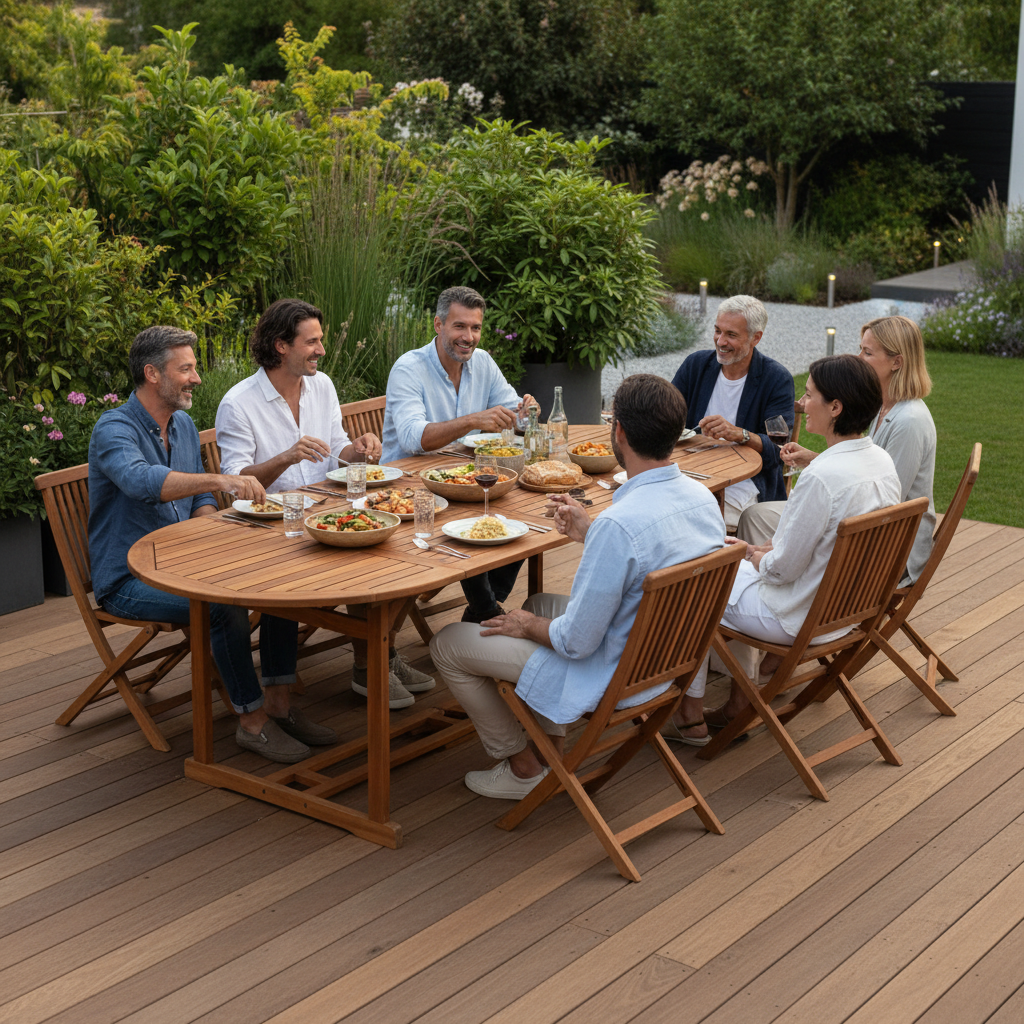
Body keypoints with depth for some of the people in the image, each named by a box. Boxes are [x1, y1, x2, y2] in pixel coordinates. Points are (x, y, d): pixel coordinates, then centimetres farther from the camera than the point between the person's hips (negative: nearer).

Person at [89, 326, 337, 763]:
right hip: (129, 579, -8)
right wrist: (219, 480, -52)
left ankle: (278, 702, -5)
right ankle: (251, 720, -17)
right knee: (225, 603, -31)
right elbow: (140, 480, -39)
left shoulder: (184, 425, 9)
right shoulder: (114, 429, -17)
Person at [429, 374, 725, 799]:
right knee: (539, 603, 33)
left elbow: (576, 642, -26)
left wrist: (528, 627, -6)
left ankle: (524, 768, 19)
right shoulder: (703, 498, -8)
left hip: (608, 676, -8)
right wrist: (586, 533, 10)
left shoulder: (619, 524, -35)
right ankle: (552, 747, 32)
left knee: (447, 645, 5)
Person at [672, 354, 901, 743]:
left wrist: (755, 556, -1)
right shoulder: (882, 461, -3)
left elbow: (784, 568, -23)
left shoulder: (822, 477, -31)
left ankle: (691, 716, 24)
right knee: (739, 559, 29)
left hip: (801, 618, -8)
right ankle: (739, 704, 32)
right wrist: (766, 550, 7)